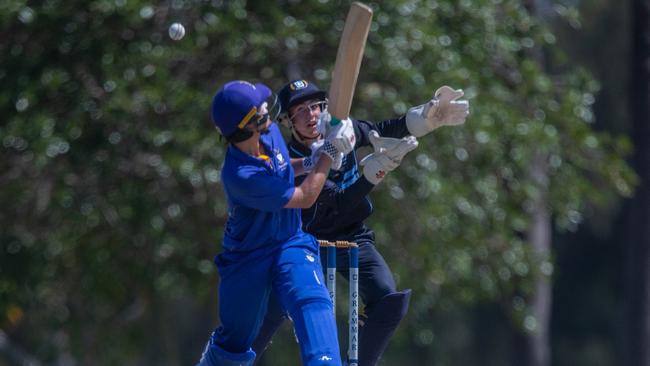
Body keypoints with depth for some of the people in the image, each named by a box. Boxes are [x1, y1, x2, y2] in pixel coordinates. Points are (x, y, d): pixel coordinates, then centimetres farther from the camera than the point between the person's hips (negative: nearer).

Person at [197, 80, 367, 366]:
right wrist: (329, 153, -20)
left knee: (312, 302, -25)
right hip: (247, 256, -5)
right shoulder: (239, 175, -31)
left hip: (291, 245, 5)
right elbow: (304, 198, -23)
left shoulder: (270, 132, -9)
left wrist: (310, 162, -1)